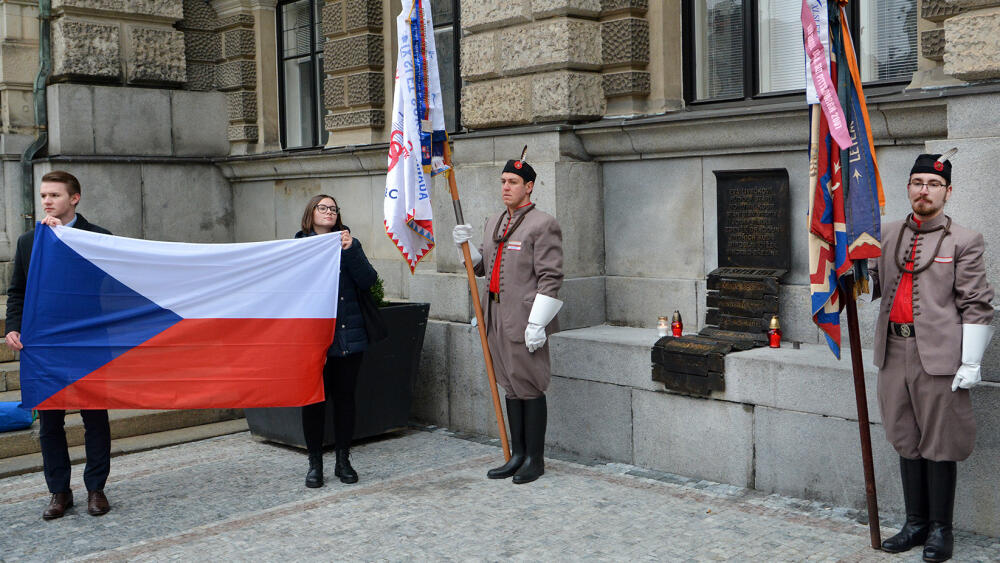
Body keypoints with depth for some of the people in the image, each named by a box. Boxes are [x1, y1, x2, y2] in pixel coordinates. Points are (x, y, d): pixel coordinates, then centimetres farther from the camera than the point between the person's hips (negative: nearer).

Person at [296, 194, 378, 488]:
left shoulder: (349, 243, 10)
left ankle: (343, 460, 19)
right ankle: (315, 463, 14)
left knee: (345, 396, 7)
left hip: (349, 335, 2)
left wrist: (350, 250, -12)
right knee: (315, 398, 1)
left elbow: (368, 281, -3)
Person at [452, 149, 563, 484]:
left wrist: (536, 323, -20)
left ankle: (535, 459, 11)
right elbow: (483, 267, 25)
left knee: (530, 388, 0)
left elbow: (550, 278, -14)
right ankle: (517, 455, 23)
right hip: (497, 319, 8)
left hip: (525, 322, -8)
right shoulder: (494, 222, 16)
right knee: (511, 388, 14)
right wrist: (466, 245, 6)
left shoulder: (543, 225, -9)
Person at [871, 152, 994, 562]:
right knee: (906, 442, 12)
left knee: (939, 444, 2)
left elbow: (975, 306, -5)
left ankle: (940, 529, 15)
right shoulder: (888, 235, 13)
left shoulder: (963, 241, -1)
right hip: (895, 354, 5)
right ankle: (916, 523, 24)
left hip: (939, 356, -5)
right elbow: (873, 285, 21)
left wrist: (971, 362, -11)